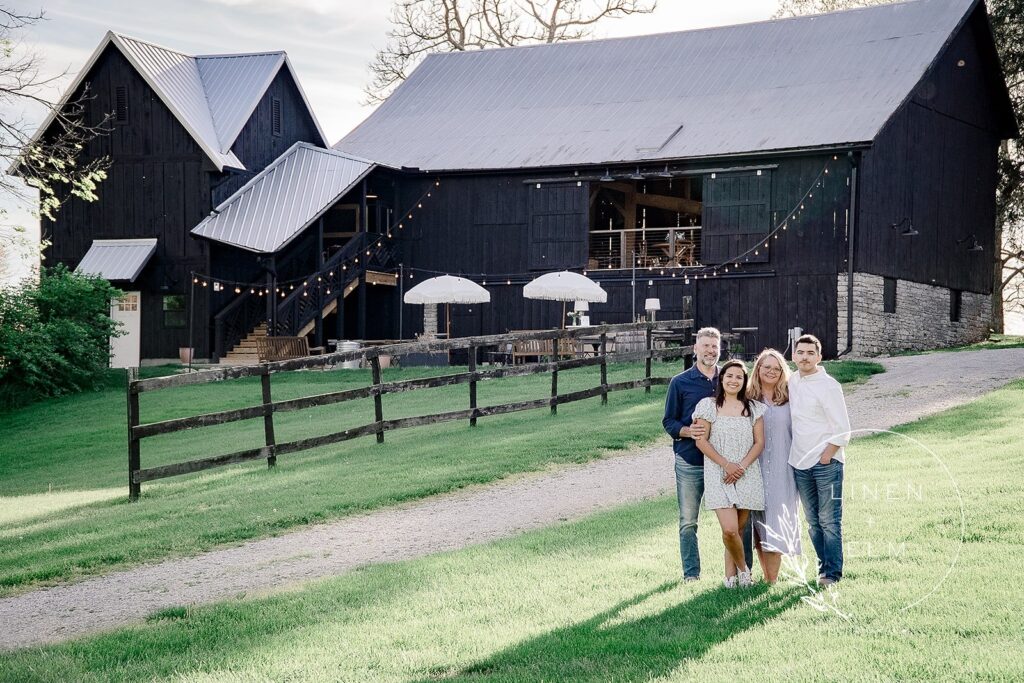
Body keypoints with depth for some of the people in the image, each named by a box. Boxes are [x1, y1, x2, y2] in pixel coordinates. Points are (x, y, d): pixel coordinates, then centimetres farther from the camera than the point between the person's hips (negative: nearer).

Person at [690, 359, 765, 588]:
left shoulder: (753, 408, 10)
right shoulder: (708, 405, 2)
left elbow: (759, 442, 6)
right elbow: (701, 441, -2)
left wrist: (742, 466, -9)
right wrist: (726, 464, -10)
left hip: (747, 475, 3)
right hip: (719, 475, -3)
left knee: (739, 528, 5)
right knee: (729, 530, -14)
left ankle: (730, 574, 18)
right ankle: (742, 568, 10)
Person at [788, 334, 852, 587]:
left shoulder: (828, 386, -8)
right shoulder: (791, 382, 10)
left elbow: (843, 429, -9)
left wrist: (826, 456, -11)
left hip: (826, 463, -6)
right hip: (799, 463, 6)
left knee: (829, 520, -5)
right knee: (813, 521, 10)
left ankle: (832, 572, 1)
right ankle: (824, 566, 19)